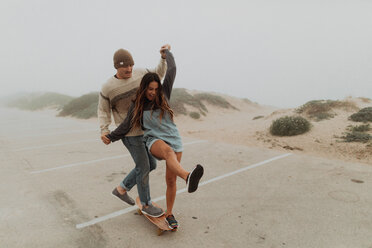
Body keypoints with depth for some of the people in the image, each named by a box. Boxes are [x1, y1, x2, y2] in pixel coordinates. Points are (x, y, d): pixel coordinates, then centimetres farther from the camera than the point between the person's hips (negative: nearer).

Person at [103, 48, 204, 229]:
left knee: (171, 180, 2)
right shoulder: (138, 105, 5)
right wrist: (110, 137, 18)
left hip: (174, 139, 3)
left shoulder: (163, 96, 5)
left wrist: (167, 52, 20)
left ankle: (169, 214, 20)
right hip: (154, 141, -2)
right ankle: (188, 178, -69)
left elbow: (171, 71, 8)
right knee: (168, 151, -40)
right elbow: (126, 125, 14)